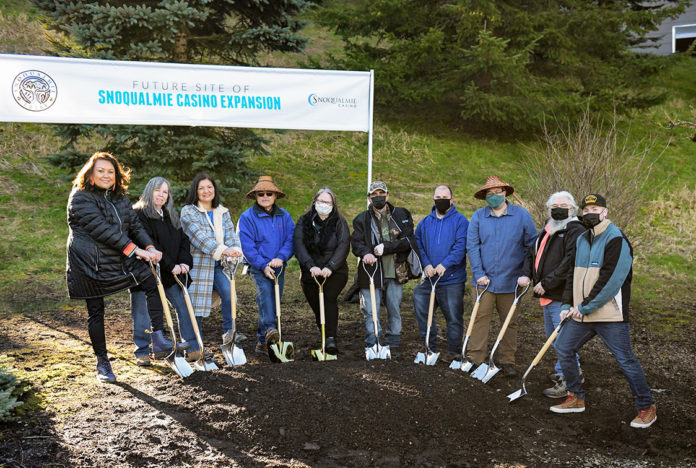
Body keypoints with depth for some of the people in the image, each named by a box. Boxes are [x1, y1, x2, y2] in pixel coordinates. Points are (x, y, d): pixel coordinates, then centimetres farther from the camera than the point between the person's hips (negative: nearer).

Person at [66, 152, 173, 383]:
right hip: (90, 264, -6)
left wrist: (150, 247, -12)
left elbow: (134, 225, 7)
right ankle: (102, 363, 18)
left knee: (153, 282, -11)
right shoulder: (80, 198, -12)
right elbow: (102, 229, -22)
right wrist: (135, 250, -26)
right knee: (95, 312, 4)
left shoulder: (119, 197, 12)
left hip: (121, 259, 6)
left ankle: (158, 340, -11)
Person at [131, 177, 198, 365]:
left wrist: (184, 262, -8)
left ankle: (193, 348, 7)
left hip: (171, 273, 6)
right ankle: (141, 352, 16)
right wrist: (170, 266, -19)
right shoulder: (139, 214, -7)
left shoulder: (172, 216, 16)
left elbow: (183, 240, 10)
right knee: (142, 313, 3)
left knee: (184, 306, 2)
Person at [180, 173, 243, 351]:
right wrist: (222, 250, -30)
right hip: (197, 264, -4)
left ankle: (229, 333, -3)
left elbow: (230, 233, 3)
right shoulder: (188, 211, -2)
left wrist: (234, 249, -20)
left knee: (229, 293, -18)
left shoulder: (223, 212, 16)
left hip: (218, 265, 4)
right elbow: (199, 236, -17)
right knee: (195, 304, -2)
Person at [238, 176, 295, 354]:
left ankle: (262, 342, 16)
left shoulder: (284, 216, 8)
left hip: (278, 267, 4)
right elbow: (247, 246, -9)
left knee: (274, 302, 6)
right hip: (258, 267, -4)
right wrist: (263, 265, -17)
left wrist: (280, 257, -17)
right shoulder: (247, 217, -3)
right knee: (265, 292, -29)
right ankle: (269, 330, -43)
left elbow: (291, 239, 1)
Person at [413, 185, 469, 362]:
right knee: (421, 308, 4)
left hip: (453, 280, -4)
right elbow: (418, 245, 6)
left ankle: (454, 350, 17)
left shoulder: (460, 221, -2)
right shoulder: (425, 223, 12)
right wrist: (425, 264, -11)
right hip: (429, 279, 4)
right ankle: (430, 347, 18)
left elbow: (461, 246, -12)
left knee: (454, 317, 2)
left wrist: (445, 264, -23)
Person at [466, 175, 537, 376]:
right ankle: (474, 358, 6)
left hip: (510, 280, 0)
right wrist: (479, 274, -9)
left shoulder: (522, 215, 0)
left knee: (510, 322, 8)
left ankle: (507, 361, 19)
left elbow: (532, 246, 3)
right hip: (485, 279, 0)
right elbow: (472, 246, -1)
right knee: (480, 318, -1)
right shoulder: (478, 216, 2)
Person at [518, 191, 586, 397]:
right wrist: (526, 274, 4)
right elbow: (532, 253, 23)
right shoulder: (546, 230, 17)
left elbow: (570, 263, -23)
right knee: (552, 336, 21)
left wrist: (546, 283, -21)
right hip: (547, 295, 10)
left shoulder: (576, 231, -13)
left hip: (563, 295, -10)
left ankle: (568, 382, 3)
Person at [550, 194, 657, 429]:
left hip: (610, 315, -8)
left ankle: (646, 407, 16)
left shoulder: (616, 239, -13)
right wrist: (567, 304, 8)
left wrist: (584, 307, -16)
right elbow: (574, 274, 18)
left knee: (626, 360, -2)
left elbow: (610, 282, -20)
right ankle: (576, 399, 24)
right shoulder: (582, 239, 13)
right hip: (582, 314, 8)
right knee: (563, 348, 9)